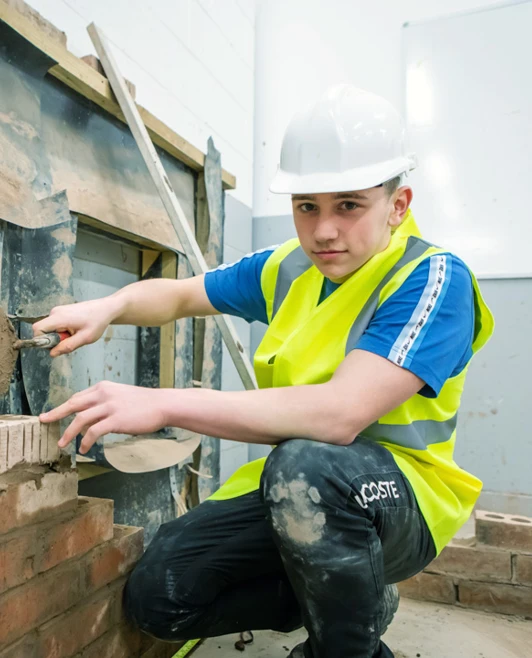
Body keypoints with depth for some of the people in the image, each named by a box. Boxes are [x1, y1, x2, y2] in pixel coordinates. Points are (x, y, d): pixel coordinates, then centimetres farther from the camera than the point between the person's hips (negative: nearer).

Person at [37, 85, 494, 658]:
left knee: (307, 463, -39)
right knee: (155, 597, -3)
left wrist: (162, 404, -35)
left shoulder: (432, 279, -19)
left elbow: (342, 413, -34)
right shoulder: (287, 269, 1)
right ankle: (355, 597, 13)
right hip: (292, 486, 6)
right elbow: (180, 294, 13)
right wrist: (108, 307, -9)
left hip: (401, 499, -6)